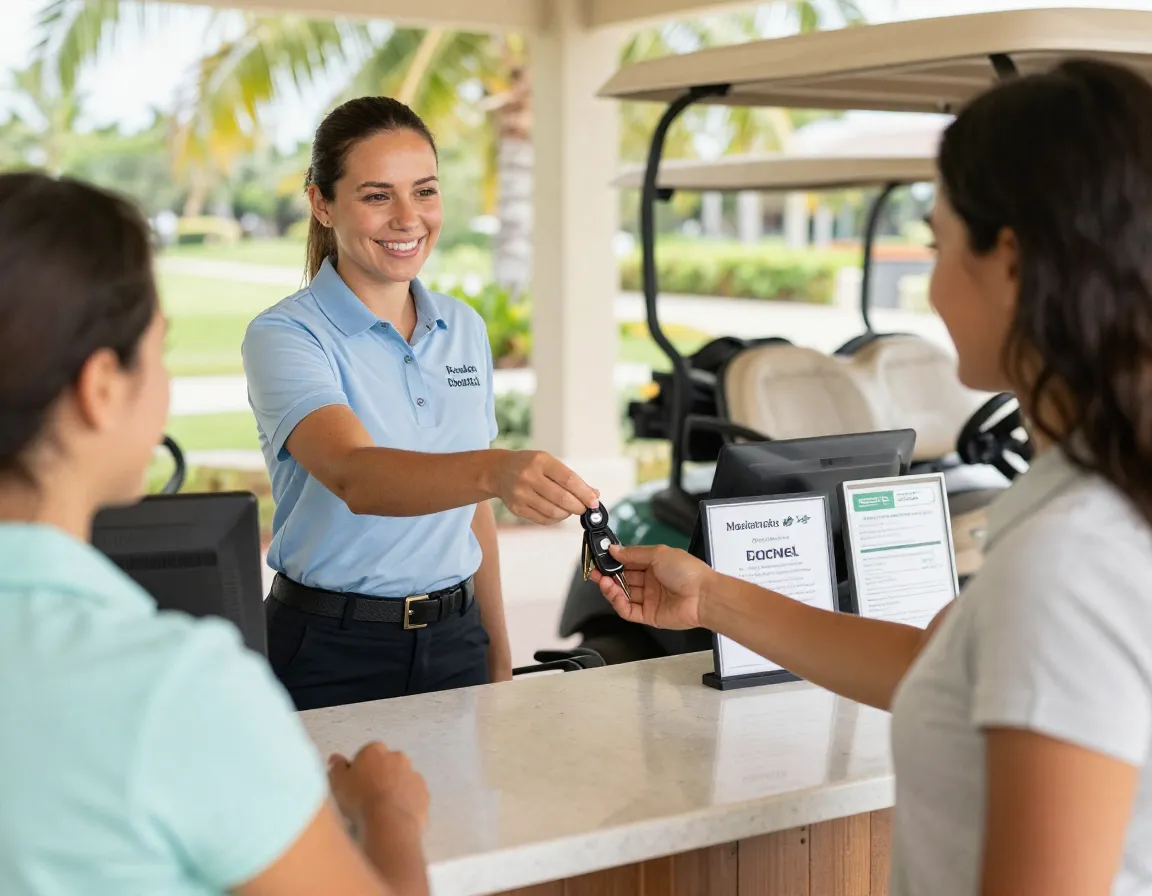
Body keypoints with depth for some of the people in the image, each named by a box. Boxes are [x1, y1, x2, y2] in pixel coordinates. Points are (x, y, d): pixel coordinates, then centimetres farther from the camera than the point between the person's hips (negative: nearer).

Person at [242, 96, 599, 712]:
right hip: (332, 652, -5)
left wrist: (498, 656, 14)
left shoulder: (465, 329, 6)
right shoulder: (284, 336, -13)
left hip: (454, 641, 5)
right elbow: (354, 475, -31)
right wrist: (493, 472, -48)